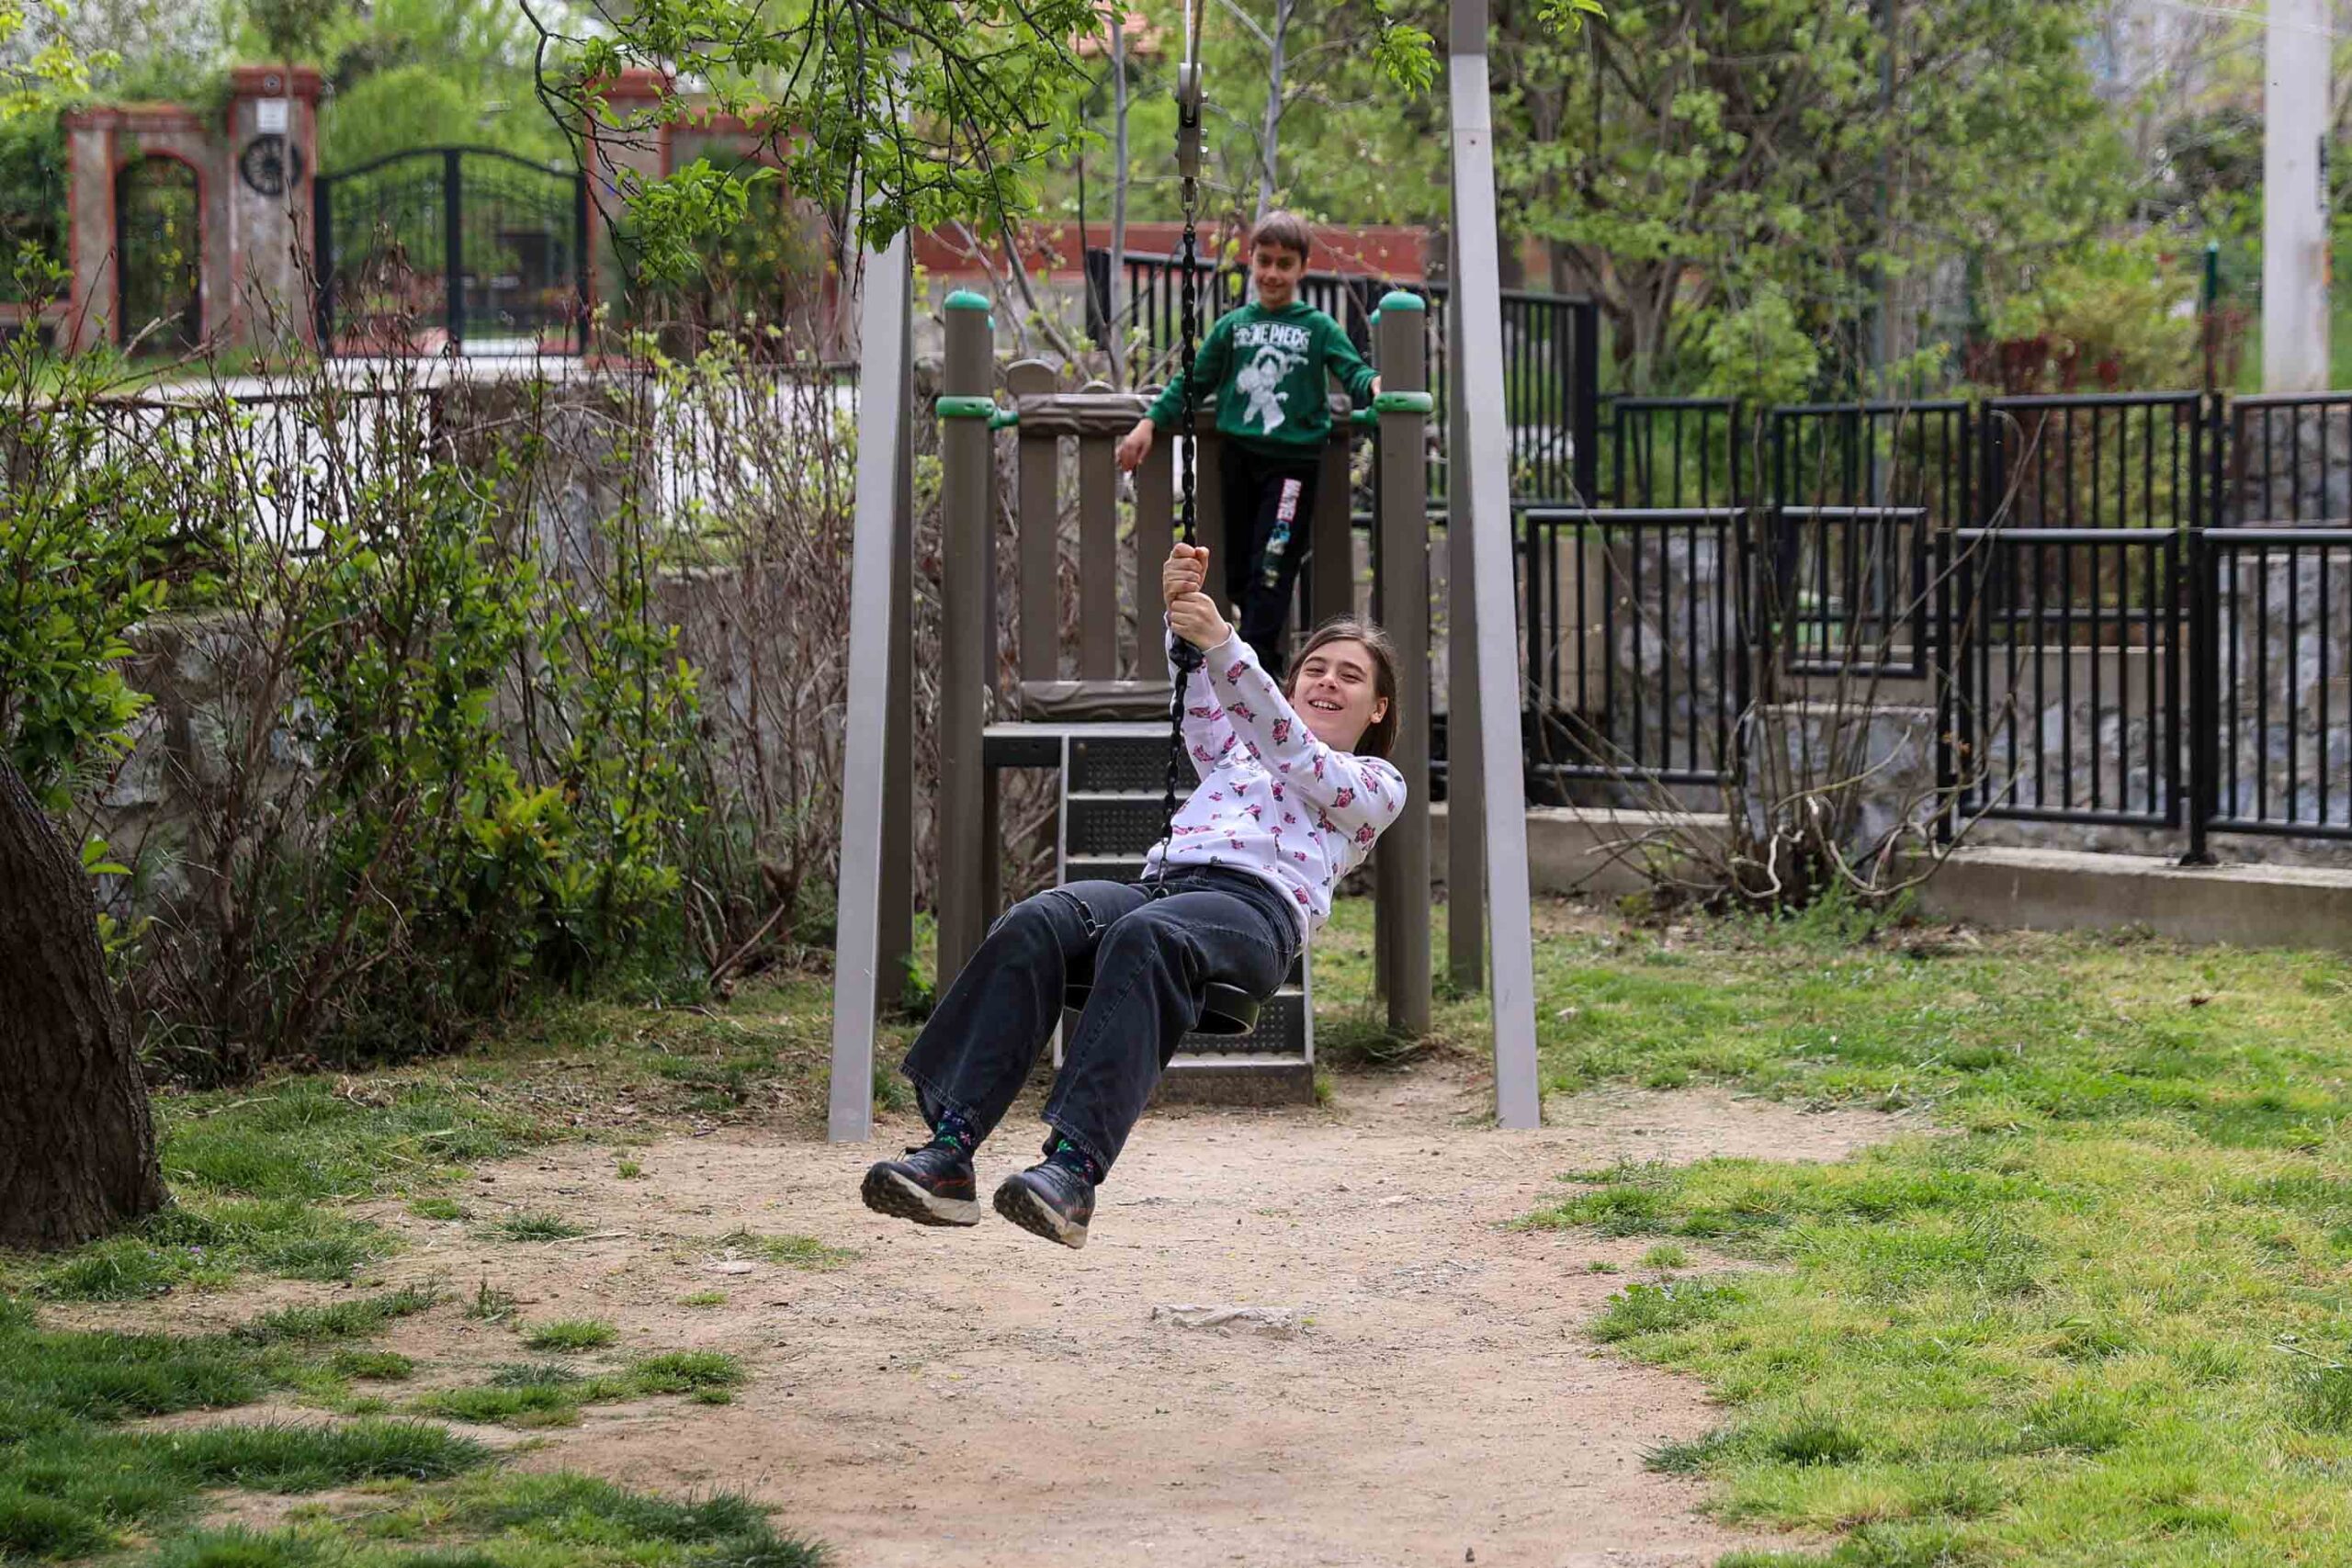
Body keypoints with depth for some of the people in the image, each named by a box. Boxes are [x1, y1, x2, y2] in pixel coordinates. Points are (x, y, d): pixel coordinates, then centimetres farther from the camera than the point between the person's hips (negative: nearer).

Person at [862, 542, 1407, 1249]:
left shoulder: (1377, 785, 25)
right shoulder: (1235, 755, 40)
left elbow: (1296, 756, 6)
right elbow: (1203, 711, 19)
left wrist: (1222, 642, -6)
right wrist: (1180, 608, 2)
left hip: (1256, 905, -4)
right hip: (1162, 879, 4)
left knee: (1144, 937, -40)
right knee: (1034, 924, -30)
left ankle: (1073, 1168, -55)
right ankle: (949, 1150, -43)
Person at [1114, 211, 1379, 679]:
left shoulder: (1319, 328, 3)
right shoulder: (1232, 326, 12)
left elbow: (1353, 373, -2)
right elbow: (1192, 380, 15)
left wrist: (1374, 384, -25)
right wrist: (1149, 423, 6)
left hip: (1292, 461, -4)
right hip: (1239, 460, 4)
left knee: (1270, 571, -11)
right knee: (1239, 575, 7)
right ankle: (1265, 660, 21)